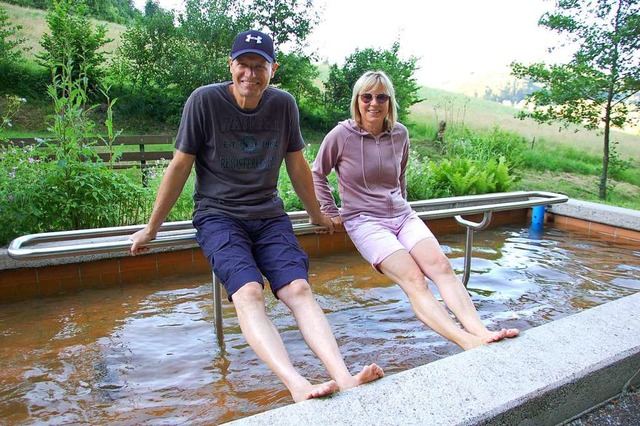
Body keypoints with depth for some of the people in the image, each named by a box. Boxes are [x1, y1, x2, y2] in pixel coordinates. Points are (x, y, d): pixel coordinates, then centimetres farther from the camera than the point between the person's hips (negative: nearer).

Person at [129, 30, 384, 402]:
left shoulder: (284, 104, 5)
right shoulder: (204, 100, -5)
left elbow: (297, 165, 16)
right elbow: (180, 166, 1)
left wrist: (317, 214, 26)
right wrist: (152, 229, 7)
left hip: (269, 215, 3)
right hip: (217, 215, -2)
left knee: (299, 289, -22)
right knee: (249, 292, -29)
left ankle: (344, 379, -32)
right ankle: (298, 386, -42)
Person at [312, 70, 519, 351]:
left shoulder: (400, 134, 8)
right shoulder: (341, 135, -4)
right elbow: (317, 175, 8)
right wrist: (331, 213, 4)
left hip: (402, 215, 5)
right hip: (364, 220, -5)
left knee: (440, 265, -22)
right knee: (412, 278, -26)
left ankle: (481, 332, -32)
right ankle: (467, 342, -37)